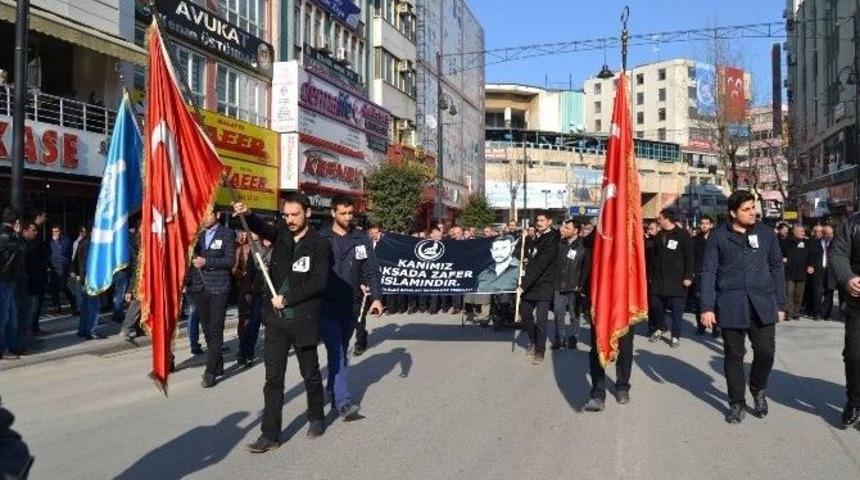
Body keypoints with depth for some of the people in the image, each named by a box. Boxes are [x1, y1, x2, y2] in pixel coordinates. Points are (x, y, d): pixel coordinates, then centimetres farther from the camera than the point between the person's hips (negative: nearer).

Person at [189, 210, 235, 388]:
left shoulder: (227, 234, -1)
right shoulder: (199, 235, 15)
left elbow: (230, 260, -9)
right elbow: (194, 257, 21)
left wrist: (207, 262, -16)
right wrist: (194, 261, -1)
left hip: (218, 288, -5)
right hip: (200, 287, 5)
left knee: (215, 330, -7)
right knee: (207, 329, 9)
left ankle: (211, 372, -6)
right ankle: (218, 364, 21)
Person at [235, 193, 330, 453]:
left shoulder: (319, 244, -7)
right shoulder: (281, 233, 5)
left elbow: (318, 283, -13)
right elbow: (263, 229, -15)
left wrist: (287, 299, -14)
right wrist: (247, 215, -35)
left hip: (302, 320, -3)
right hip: (276, 319, 3)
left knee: (310, 373, 14)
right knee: (273, 377, 3)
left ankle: (316, 417, 35)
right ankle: (270, 434, 8)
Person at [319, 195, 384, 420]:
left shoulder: (361, 239, 5)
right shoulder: (320, 238, -3)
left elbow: (371, 270, 3)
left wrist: (376, 297, -9)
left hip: (351, 306, 3)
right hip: (327, 305, -3)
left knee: (341, 351, 16)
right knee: (337, 353, -11)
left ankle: (332, 391, 32)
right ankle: (343, 402, -15)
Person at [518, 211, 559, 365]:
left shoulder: (551, 241, -14)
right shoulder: (536, 237, 11)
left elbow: (539, 266, -21)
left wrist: (523, 285, -22)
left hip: (544, 285, -7)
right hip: (530, 284, 7)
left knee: (541, 320, -5)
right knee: (525, 313, 13)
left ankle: (540, 351, 9)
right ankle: (534, 341, 33)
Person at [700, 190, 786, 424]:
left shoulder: (766, 233, 7)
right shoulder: (719, 236, 1)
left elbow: (776, 268, 10)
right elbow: (708, 272, 0)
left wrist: (781, 304, 8)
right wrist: (707, 307, -7)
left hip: (762, 303, 1)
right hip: (731, 305, -1)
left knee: (766, 351, -4)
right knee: (734, 355, 5)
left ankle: (758, 389, 25)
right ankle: (737, 402, 21)